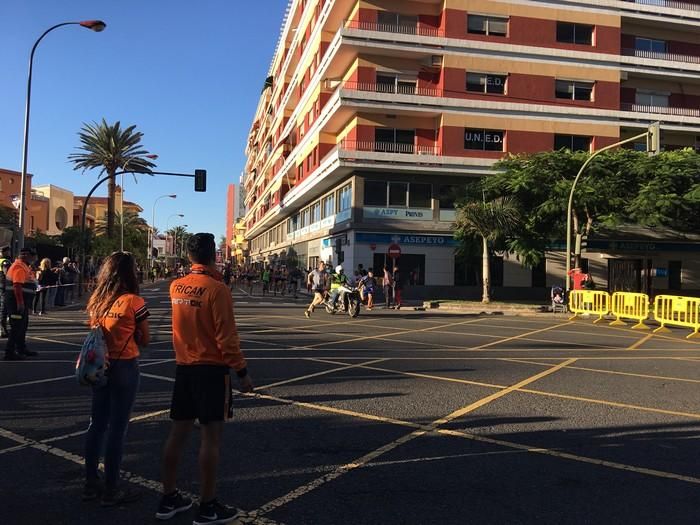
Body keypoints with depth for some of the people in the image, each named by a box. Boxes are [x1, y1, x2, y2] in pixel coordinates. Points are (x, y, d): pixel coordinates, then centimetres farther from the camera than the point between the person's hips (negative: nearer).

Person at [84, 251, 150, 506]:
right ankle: (111, 490, 14)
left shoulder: (95, 300, 2)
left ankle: (91, 484, 27)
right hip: (124, 368, -6)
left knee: (97, 424, 16)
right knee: (117, 428, 4)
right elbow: (145, 340, -6)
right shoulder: (134, 302, -15)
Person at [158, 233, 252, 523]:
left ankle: (169, 499, 25)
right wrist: (241, 371, -10)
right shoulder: (217, 289, -16)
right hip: (212, 369, -7)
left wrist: (212, 276, 15)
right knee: (211, 436, 1)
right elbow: (226, 336, -17)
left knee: (178, 432, 14)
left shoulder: (176, 286, 4)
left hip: (184, 367, 7)